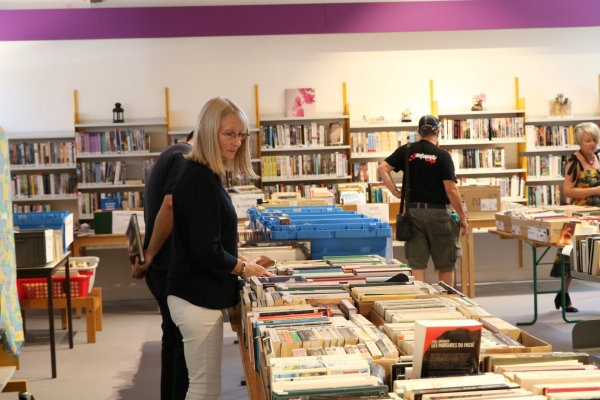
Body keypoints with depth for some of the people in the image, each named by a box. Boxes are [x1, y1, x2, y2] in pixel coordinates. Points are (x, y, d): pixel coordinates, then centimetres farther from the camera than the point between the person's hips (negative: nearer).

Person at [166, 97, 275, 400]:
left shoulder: (203, 175, 11)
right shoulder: (200, 180, -20)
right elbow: (206, 250, -23)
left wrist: (239, 262, 11)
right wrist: (243, 268, -8)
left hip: (199, 294, 10)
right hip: (198, 299, -10)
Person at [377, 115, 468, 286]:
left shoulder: (407, 150, 1)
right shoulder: (442, 155, -8)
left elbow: (382, 169, -6)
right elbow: (451, 190, -12)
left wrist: (396, 192, 0)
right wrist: (462, 217, -4)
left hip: (413, 211, 3)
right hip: (438, 213, -3)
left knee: (417, 264, 6)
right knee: (445, 264, 9)